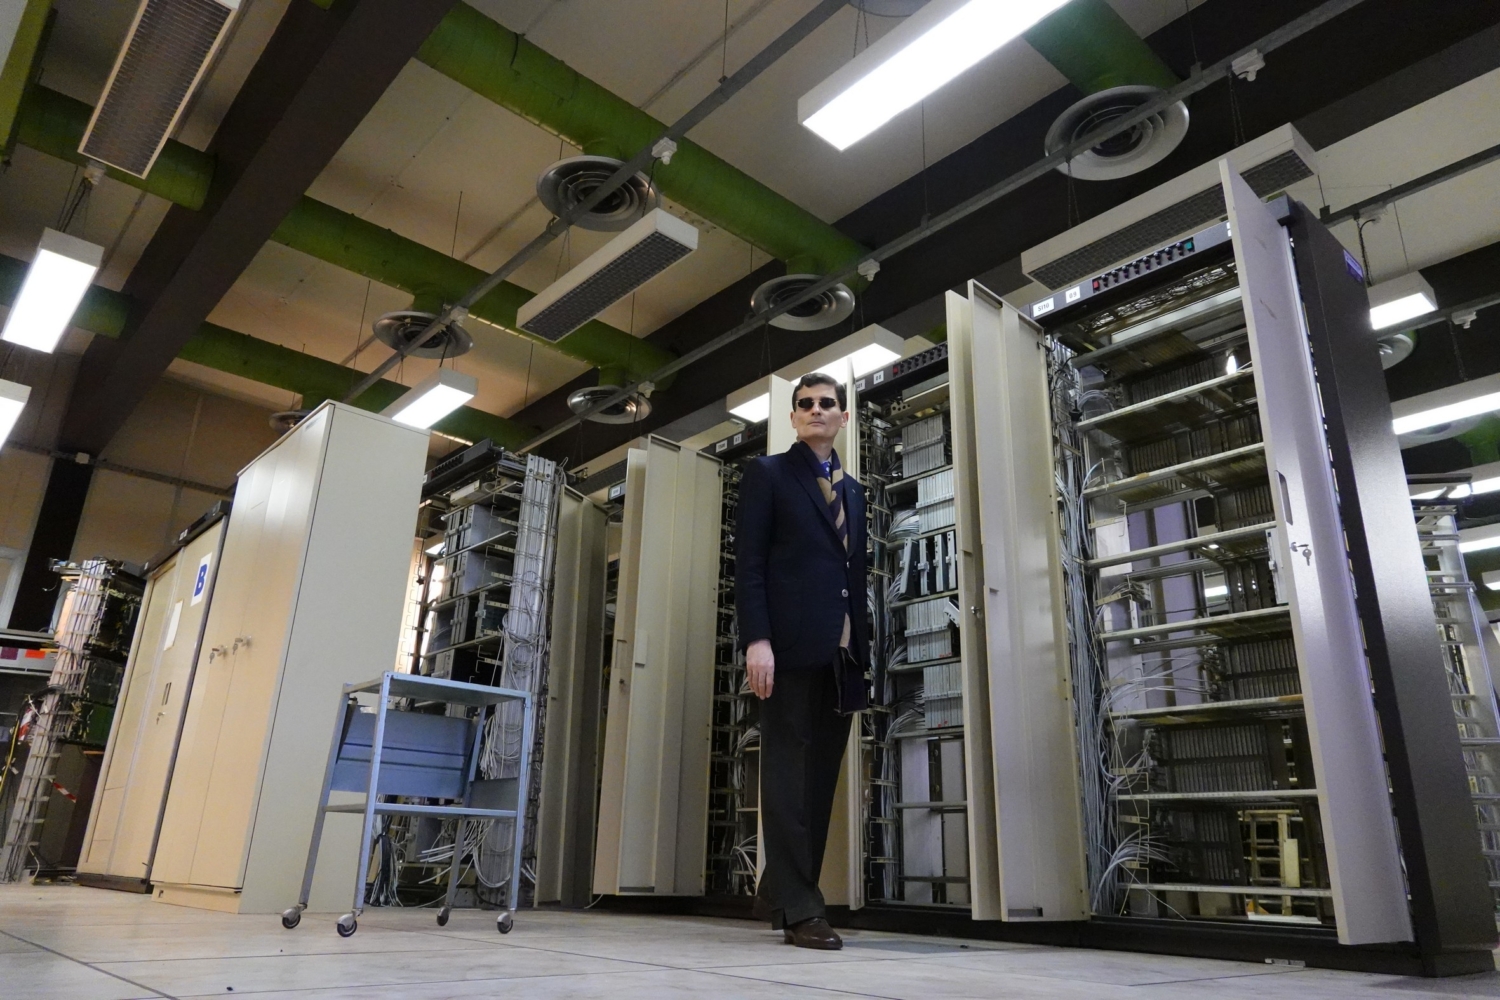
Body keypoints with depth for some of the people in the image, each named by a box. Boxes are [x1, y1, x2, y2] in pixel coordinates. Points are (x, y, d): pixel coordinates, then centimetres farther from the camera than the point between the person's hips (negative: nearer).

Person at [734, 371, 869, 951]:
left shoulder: (853, 491, 22)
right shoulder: (767, 474, 7)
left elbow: (855, 573, 17)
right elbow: (748, 564, -3)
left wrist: (863, 650, 8)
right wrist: (756, 640, -15)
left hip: (841, 651, 6)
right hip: (789, 646, -5)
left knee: (821, 778, 7)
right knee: (788, 774, -3)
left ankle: (782, 892, 19)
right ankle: (798, 906, 2)